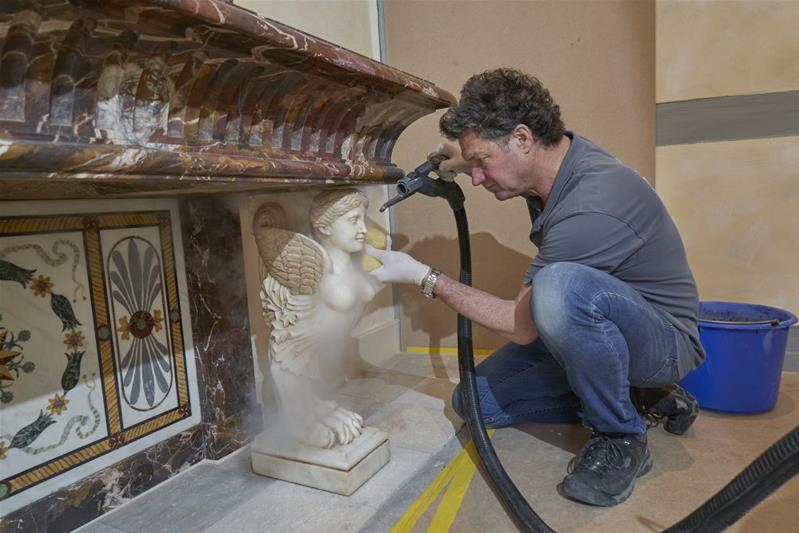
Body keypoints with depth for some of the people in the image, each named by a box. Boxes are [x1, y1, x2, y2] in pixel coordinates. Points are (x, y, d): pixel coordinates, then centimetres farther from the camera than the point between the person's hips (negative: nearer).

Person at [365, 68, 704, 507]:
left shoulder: (590, 209, -32)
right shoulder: (553, 155, -6)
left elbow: (521, 327, -23)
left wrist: (423, 276, -19)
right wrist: (466, 163, -1)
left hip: (662, 339, -8)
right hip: (585, 325, 8)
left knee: (560, 287, -40)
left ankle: (622, 438, -14)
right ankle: (632, 395, 7)